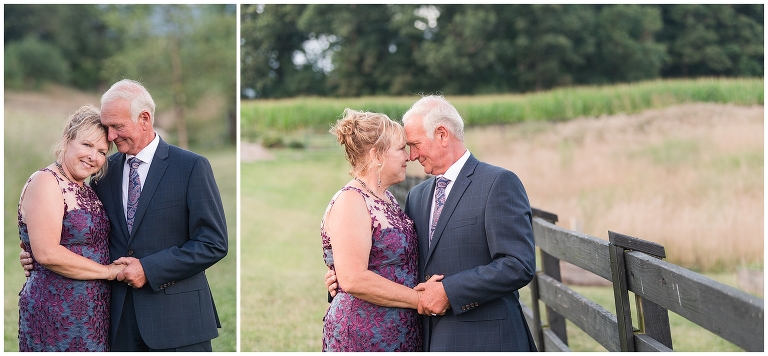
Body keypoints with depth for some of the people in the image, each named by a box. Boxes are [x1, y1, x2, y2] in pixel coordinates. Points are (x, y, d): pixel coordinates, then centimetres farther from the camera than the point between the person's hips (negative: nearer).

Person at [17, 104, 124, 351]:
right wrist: (108, 271, -15)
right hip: (56, 312, -8)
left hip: (94, 313, 8)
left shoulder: (86, 191, 15)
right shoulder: (45, 182, -11)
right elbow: (47, 253, -21)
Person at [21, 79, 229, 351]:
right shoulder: (106, 168, 9)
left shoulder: (192, 167, -6)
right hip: (121, 316, 4)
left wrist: (149, 269, -14)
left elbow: (213, 244, -10)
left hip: (177, 319, -4)